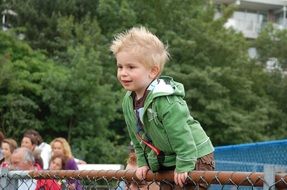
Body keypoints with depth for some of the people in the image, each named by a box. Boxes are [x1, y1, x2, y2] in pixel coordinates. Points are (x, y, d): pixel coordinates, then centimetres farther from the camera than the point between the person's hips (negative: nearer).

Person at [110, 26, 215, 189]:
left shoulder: (165, 100, -28)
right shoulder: (128, 101, -1)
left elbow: (180, 134, -28)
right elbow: (138, 138, 10)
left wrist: (184, 166, -27)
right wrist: (143, 163, 8)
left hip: (195, 158, -8)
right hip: (166, 164, 9)